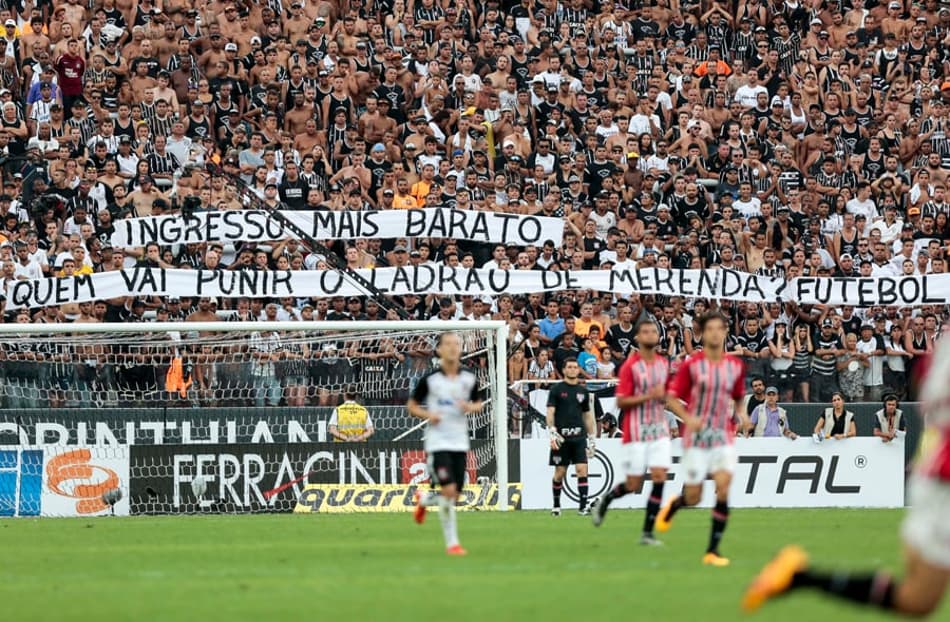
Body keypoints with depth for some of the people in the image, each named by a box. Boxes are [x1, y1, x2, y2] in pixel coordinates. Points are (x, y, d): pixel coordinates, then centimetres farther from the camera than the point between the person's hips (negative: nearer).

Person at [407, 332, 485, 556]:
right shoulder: (430, 378, -6)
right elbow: (412, 405, 4)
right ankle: (452, 542, -7)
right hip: (437, 442, -4)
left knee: (454, 495, 5)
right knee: (449, 490, -17)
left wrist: (470, 407, -7)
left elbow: (478, 404, 16)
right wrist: (428, 415, -15)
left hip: (460, 443, 4)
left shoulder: (469, 378, 3)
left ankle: (424, 500, 38)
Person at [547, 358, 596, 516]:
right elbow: (550, 412, -4)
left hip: (579, 437, 3)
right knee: (560, 472, 2)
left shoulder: (583, 391, 13)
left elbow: (588, 416, 18)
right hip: (561, 437, -3)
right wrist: (552, 433, -16)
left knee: (582, 470, -10)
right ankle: (556, 506, 17)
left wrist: (591, 438, 16)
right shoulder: (556, 390, 2)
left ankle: (583, 506, -11)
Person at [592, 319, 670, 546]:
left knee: (660, 477, -9)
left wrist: (664, 397, 0)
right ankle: (604, 501, 30)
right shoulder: (630, 366, -9)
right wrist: (648, 396, -21)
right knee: (634, 485, -2)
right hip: (636, 431, -5)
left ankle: (647, 532, -4)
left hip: (659, 429, 5)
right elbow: (621, 401, -12)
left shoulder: (664, 363, 9)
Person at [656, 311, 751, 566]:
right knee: (693, 498, 2)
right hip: (697, 438, -2)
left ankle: (712, 550, -10)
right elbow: (672, 398, -3)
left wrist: (742, 414, -3)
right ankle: (672, 505, 41)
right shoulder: (692, 365, -6)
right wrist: (688, 418, -20)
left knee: (723, 489, -17)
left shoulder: (736, 366, 4)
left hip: (724, 437, 2)